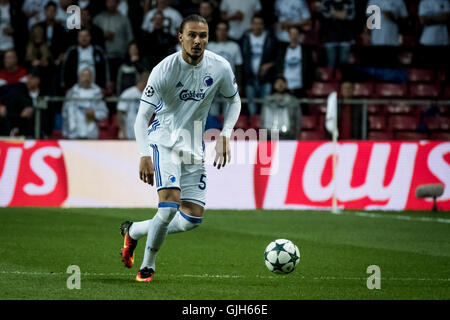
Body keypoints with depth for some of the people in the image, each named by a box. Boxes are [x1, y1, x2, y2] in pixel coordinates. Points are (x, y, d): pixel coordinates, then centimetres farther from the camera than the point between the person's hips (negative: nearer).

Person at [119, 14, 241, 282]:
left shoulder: (220, 67, -7)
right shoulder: (165, 70, -19)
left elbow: (235, 101, 12)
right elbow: (142, 117, -18)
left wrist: (225, 135, -2)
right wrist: (145, 155, -32)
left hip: (194, 148, 5)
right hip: (164, 141, -5)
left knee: (193, 218, 1)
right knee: (170, 204, -24)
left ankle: (133, 231, 23)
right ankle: (148, 265, -4)